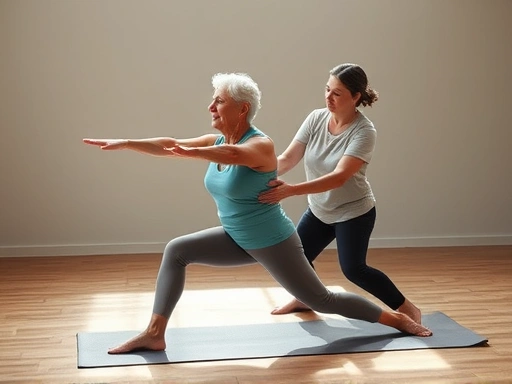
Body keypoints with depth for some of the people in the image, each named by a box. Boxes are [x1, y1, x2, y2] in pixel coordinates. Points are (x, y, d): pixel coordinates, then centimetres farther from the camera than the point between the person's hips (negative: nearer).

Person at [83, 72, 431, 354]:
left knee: (321, 300, 4)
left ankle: (397, 319, 23)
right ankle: (155, 333, 1)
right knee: (176, 251, 0)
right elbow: (169, 145, 1)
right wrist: (124, 143, -7)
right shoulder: (219, 141, 1)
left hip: (273, 242, -7)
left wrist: (191, 152, -62)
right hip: (238, 239, 8)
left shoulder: (261, 145, -23)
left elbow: (234, 155, -46)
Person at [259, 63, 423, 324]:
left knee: (353, 269, -15)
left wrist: (291, 190, -45)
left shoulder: (364, 131, -26)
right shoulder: (316, 118, -11)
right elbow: (287, 158, -12)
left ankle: (406, 308, 4)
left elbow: (339, 177, -36)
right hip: (319, 210, 6)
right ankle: (305, 299, 42)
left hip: (354, 212, -6)